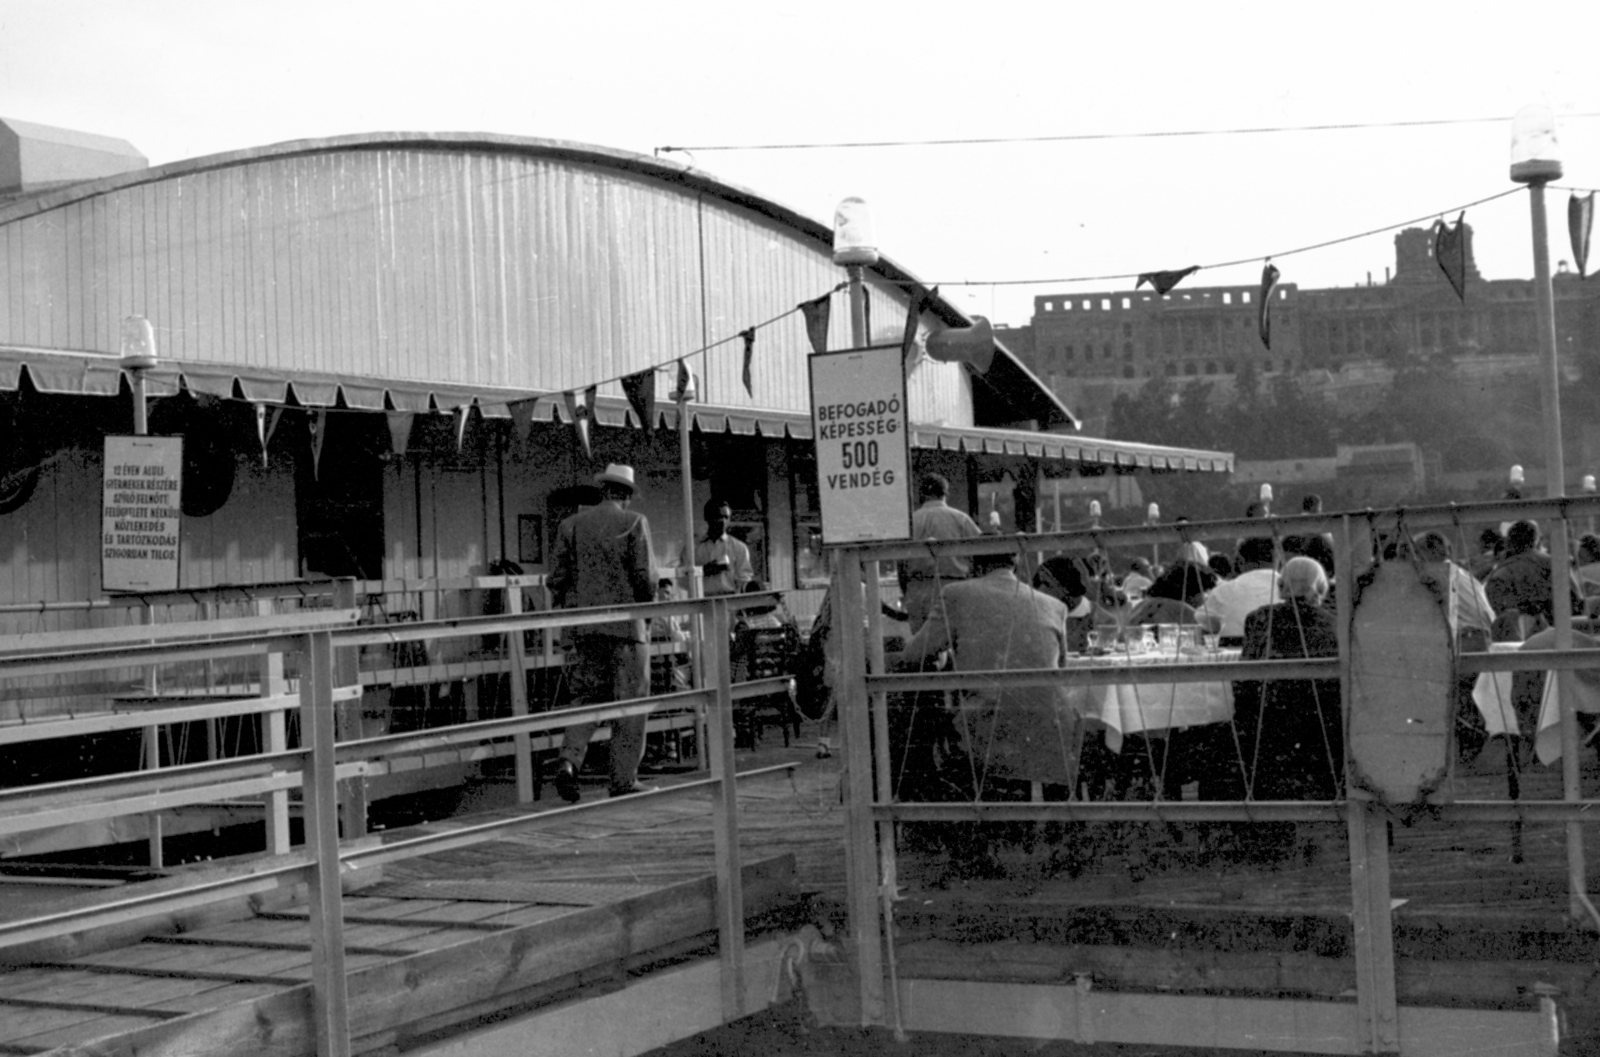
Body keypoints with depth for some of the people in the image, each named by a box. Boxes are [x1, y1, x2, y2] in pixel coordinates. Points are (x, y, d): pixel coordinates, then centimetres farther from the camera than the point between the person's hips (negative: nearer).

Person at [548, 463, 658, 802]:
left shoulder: (571, 525, 8)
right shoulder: (634, 522, -4)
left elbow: (556, 577, 5)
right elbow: (645, 575, -10)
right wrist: (647, 606, 8)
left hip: (582, 626, 4)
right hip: (624, 624, -4)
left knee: (587, 697, 13)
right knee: (629, 704, 5)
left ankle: (569, 759, -10)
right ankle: (624, 780, 6)